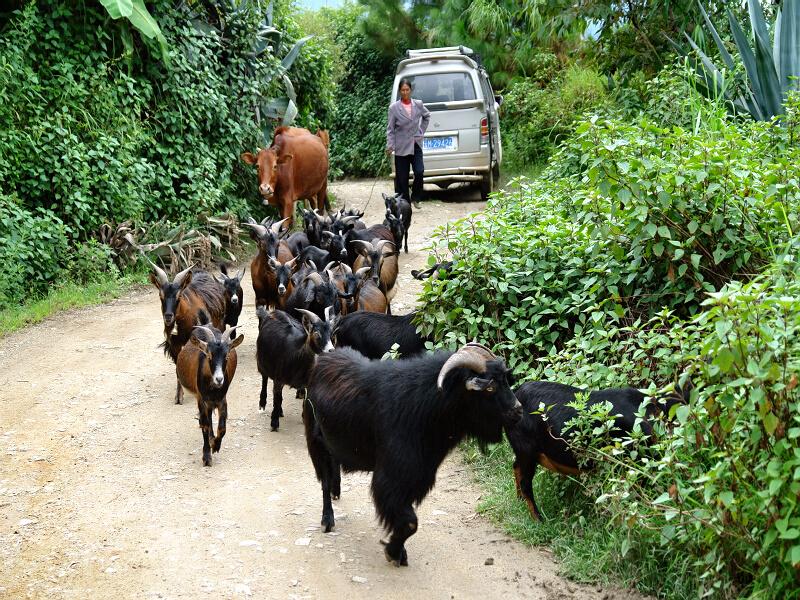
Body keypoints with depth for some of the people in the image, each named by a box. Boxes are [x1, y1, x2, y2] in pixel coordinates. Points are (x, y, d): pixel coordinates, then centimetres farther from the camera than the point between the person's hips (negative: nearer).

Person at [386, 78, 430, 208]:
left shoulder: (418, 104, 3)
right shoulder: (394, 108, -5)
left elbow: (427, 116, 24)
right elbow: (390, 129, -3)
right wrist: (390, 146, -11)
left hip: (416, 145, 2)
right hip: (401, 147, -2)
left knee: (419, 172, -11)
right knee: (402, 177, 1)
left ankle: (415, 198, 11)